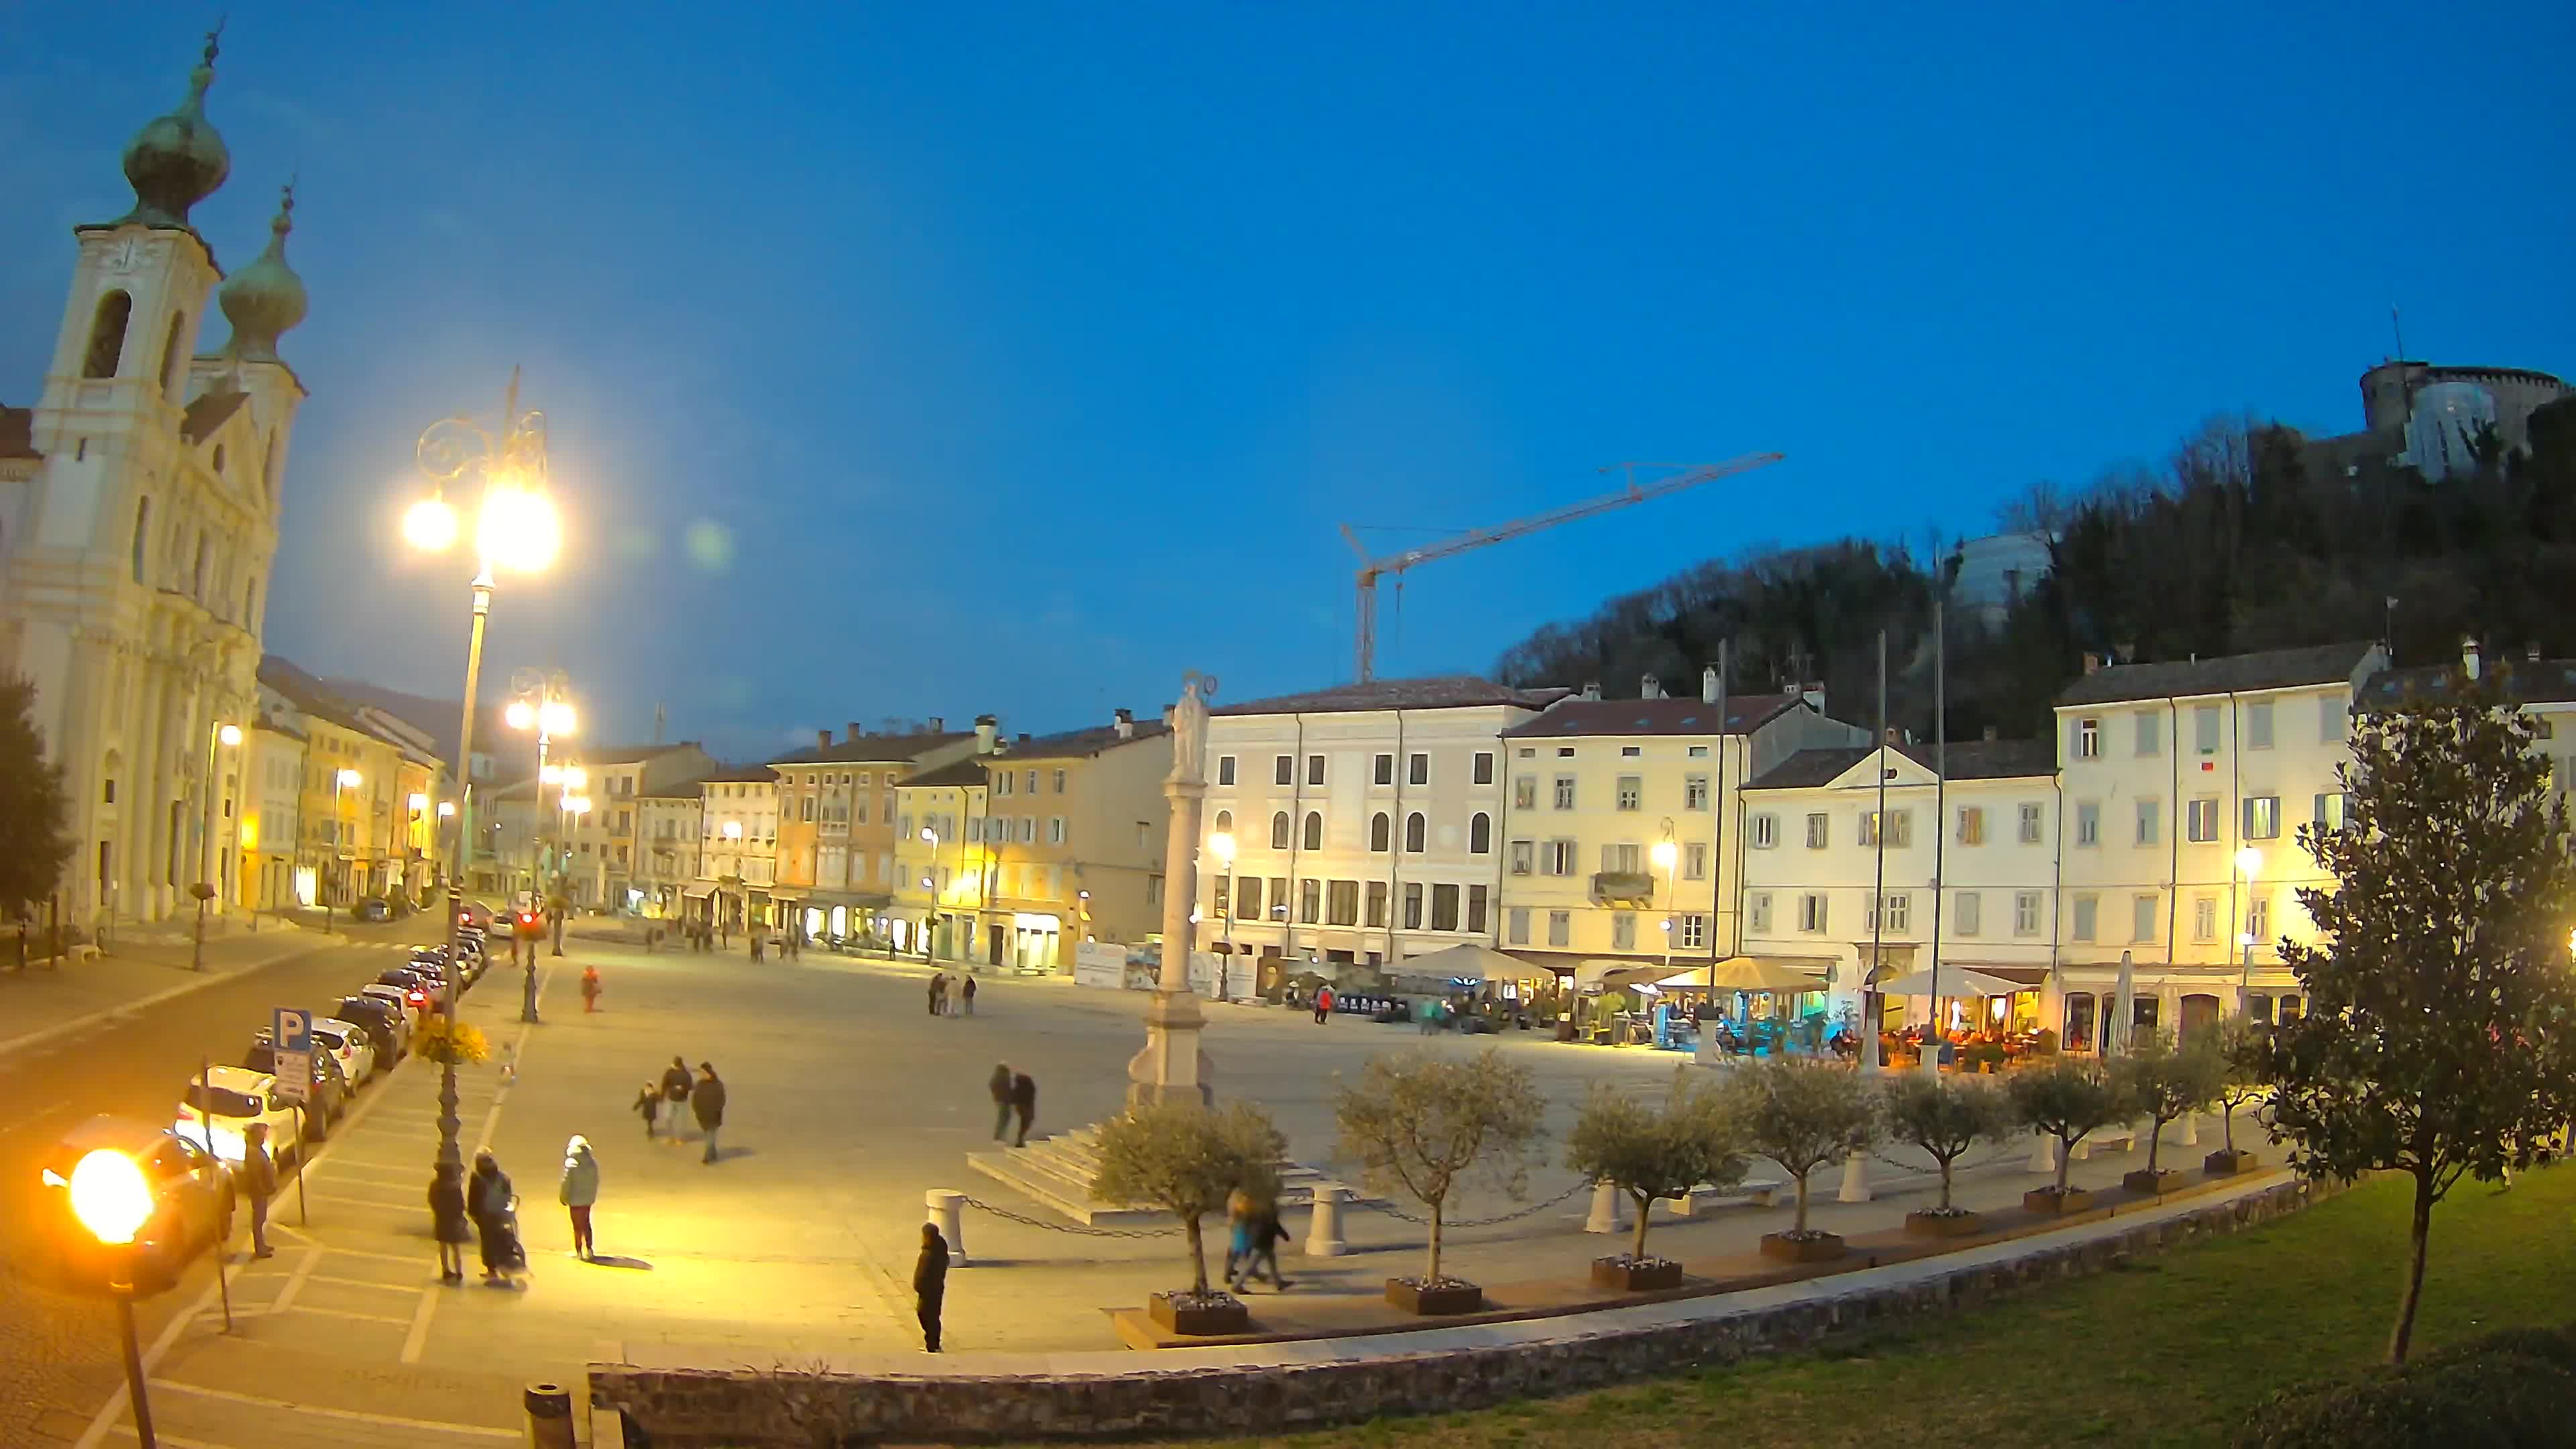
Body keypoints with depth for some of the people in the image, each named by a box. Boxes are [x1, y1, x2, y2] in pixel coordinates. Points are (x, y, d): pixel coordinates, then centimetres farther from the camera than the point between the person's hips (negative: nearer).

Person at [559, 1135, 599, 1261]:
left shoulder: (571, 1164, -17)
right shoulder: (593, 1163, -2)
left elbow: (566, 1183, -14)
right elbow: (596, 1181, 5)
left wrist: (563, 1198, 0)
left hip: (575, 1200, -5)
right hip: (588, 1199, 5)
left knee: (578, 1226, 7)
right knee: (586, 1224, 18)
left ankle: (579, 1251, 14)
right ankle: (589, 1249, 17)